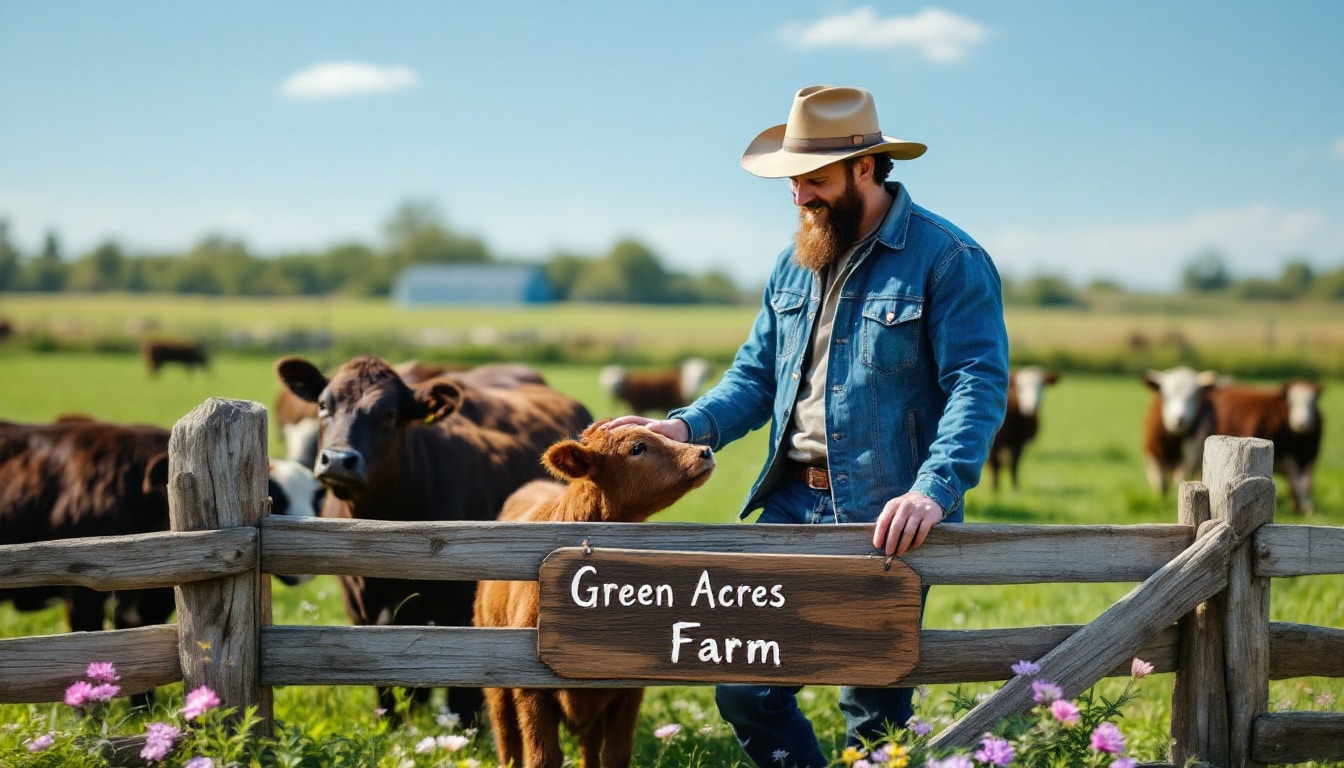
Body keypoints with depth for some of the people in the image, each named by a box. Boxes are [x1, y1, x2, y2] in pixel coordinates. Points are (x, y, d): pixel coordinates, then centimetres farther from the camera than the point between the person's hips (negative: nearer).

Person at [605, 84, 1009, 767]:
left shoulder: (948, 259, -9)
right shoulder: (797, 261, 13)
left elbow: (979, 384, -16)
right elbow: (758, 371, 17)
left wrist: (934, 489, -29)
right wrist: (689, 427, -2)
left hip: (884, 519, -6)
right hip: (792, 505, 6)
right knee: (746, 691, 6)